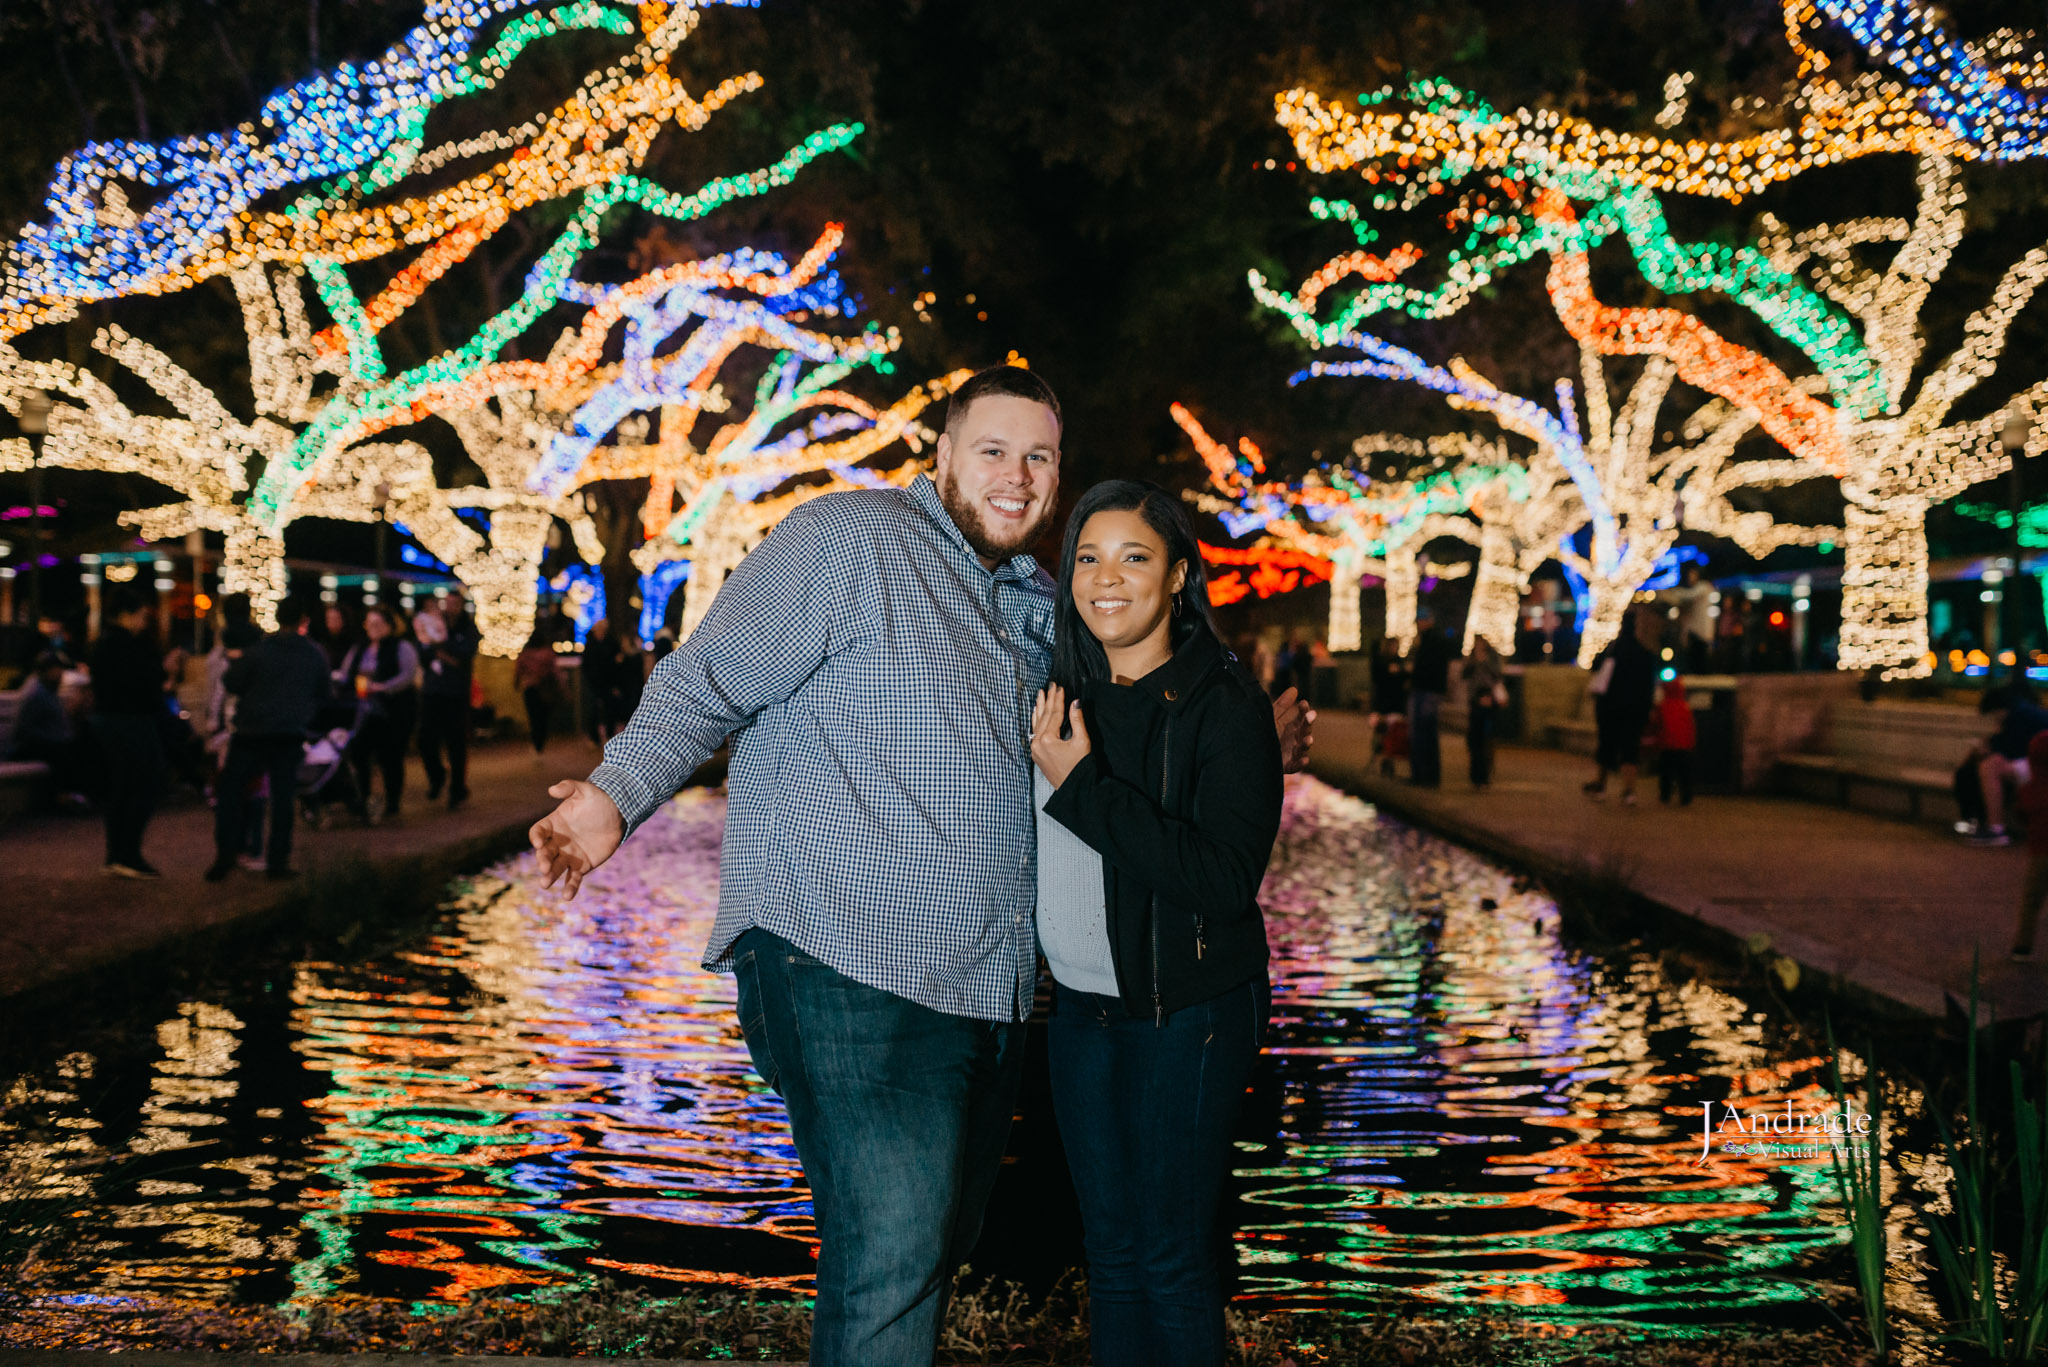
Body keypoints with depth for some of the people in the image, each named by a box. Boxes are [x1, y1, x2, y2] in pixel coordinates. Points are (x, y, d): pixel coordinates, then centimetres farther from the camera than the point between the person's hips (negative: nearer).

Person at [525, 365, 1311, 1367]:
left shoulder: (1034, 604, 18)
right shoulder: (847, 539, -5)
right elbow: (707, 683, -7)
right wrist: (617, 792, -22)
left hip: (987, 983, 8)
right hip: (851, 972, -8)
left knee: (936, 1246, 16)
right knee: (890, 1259, -16)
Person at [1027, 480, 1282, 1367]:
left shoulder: (1226, 704, -13)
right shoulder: (1063, 694, 5)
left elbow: (1227, 883, -24)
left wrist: (1082, 788, -25)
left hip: (1187, 1015, -6)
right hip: (1080, 1009, 6)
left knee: (1173, 1255, 1)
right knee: (1109, 1249, 15)